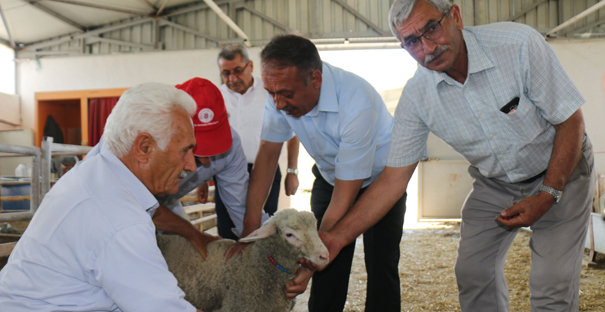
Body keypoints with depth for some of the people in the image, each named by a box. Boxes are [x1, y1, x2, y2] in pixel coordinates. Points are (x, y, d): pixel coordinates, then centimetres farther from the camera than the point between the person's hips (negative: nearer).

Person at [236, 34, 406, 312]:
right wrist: (249, 233, -20)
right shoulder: (282, 93, -22)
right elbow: (267, 156, -15)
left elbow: (344, 196, -33)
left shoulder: (356, 103, -38)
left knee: (381, 266, -8)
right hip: (330, 175, 4)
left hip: (379, 177, -4)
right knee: (328, 268, -1)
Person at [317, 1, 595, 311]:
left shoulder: (519, 44, -28)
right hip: (493, 184, 3)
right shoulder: (415, 96, -19)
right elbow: (393, 178, -16)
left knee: (551, 285, -10)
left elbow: (571, 122, -17)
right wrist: (337, 237, -22)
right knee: (473, 272, 1)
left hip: (559, 171, -2)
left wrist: (547, 196, -22)